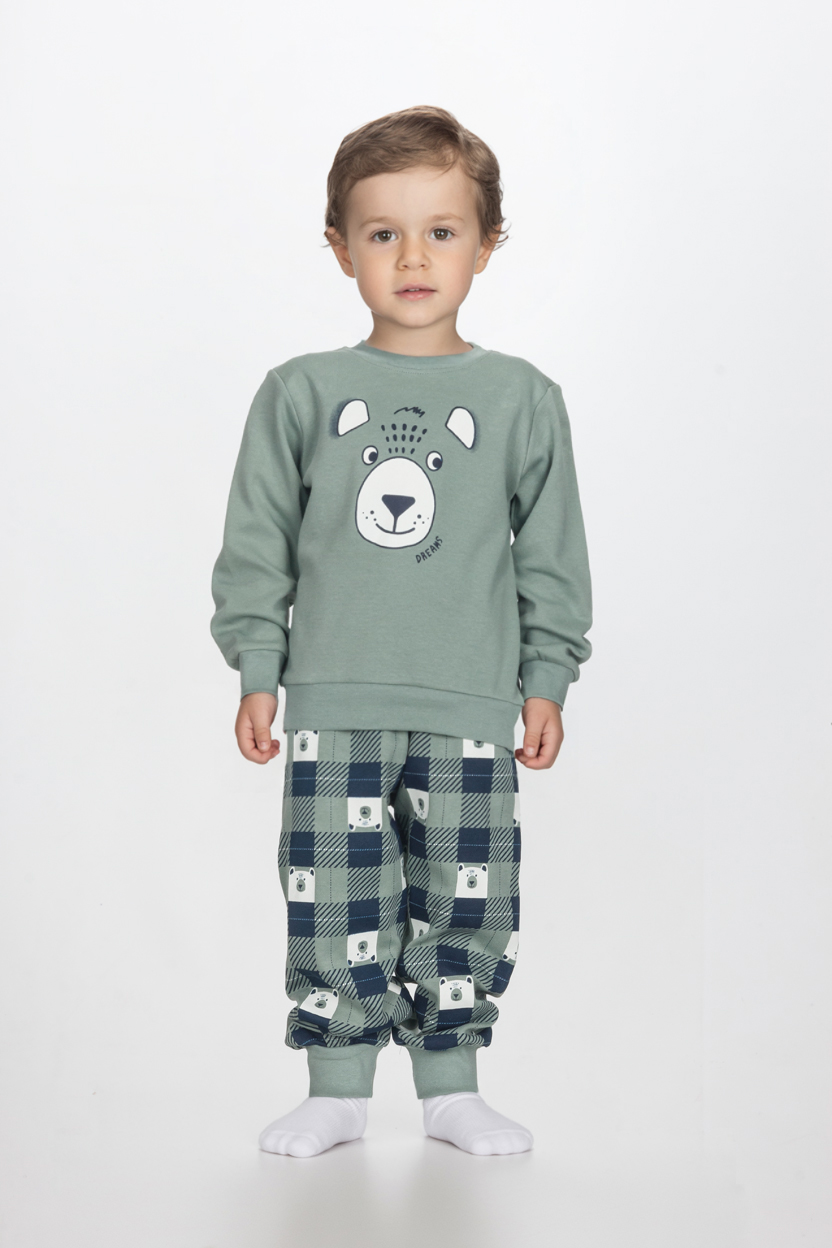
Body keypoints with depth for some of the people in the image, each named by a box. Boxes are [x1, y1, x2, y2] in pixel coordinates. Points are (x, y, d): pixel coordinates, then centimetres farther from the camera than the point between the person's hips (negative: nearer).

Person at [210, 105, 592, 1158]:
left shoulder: (521, 399, 4)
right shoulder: (301, 393, 3)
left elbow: (552, 553, 8)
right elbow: (258, 541, 6)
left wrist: (547, 682, 4)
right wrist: (256, 674, 2)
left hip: (471, 709, 0)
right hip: (334, 706, 0)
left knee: (467, 903, 5)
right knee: (335, 903, 2)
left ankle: (450, 1087, 22)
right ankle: (338, 1090, 17)